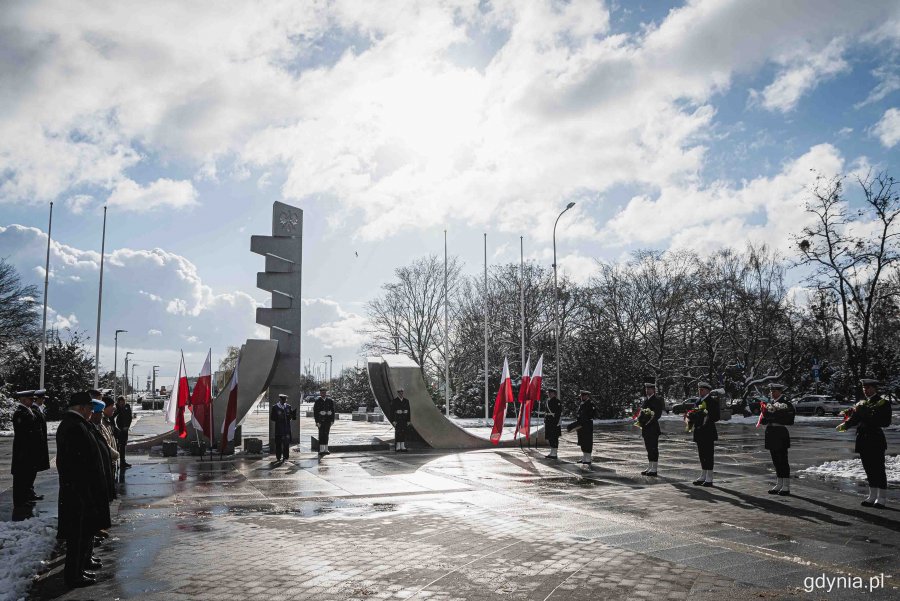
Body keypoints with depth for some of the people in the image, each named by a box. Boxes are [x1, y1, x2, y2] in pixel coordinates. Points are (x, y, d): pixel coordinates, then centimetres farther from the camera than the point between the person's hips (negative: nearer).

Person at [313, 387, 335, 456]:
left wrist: (332, 420, 1)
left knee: (326, 435, 10)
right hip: (321, 420, -3)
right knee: (321, 435, -5)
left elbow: (333, 411, 8)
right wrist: (317, 422, -11)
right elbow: (315, 412, -5)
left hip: (328, 420, 3)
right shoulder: (317, 401, -3)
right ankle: (321, 450, -3)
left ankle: (326, 450, 16)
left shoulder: (330, 400, 5)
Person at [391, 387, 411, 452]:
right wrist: (393, 421, -13)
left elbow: (408, 411, 8)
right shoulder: (394, 401, -6)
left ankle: (403, 447, 8)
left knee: (403, 432, 4)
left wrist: (408, 420, 3)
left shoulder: (406, 400, 6)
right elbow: (392, 411, -7)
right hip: (397, 419, -4)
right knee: (398, 432, -4)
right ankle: (397, 448, 0)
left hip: (404, 419, 4)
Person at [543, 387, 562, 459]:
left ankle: (554, 454, -1)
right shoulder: (548, 401, 14)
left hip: (554, 423, -9)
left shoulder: (557, 402, -12)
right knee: (549, 438, 14)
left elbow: (560, 413, -16)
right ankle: (552, 452, 24)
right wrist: (545, 421, 21)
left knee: (554, 438, -5)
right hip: (548, 423, 9)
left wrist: (557, 423, -18)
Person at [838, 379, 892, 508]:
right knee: (869, 470, 13)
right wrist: (844, 425, -10)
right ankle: (873, 496, 22)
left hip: (876, 441, -6)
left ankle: (882, 498, 7)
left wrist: (869, 417, -23)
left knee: (879, 470, -1)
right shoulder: (861, 403, 14)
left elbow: (886, 422, -13)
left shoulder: (883, 403, -4)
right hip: (864, 441, 6)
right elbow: (854, 418, 7)